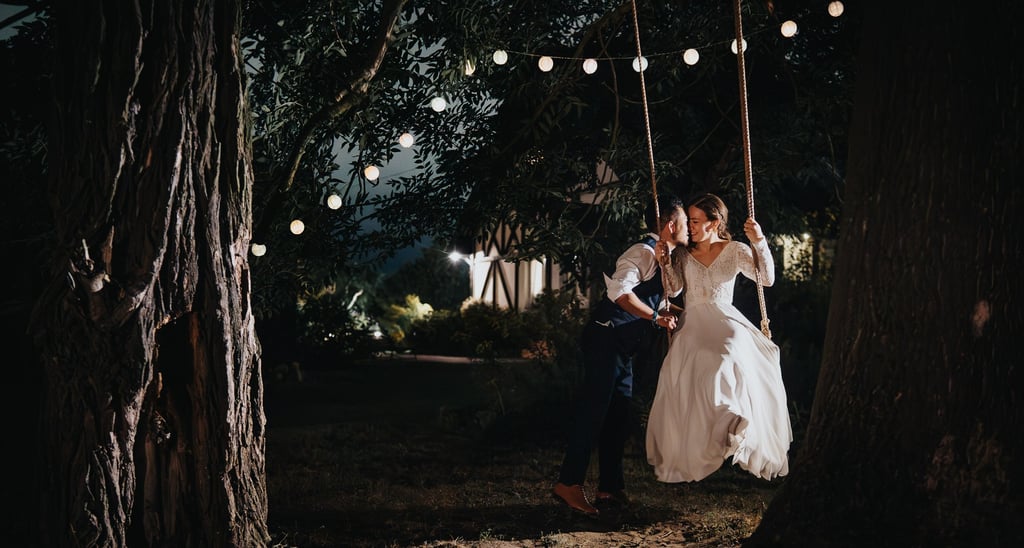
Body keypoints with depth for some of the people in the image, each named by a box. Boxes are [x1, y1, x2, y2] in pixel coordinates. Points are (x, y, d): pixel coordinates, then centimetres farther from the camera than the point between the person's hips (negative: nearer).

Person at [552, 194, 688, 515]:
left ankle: (610, 487, 16)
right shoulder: (643, 252, -13)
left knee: (617, 414, 11)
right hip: (606, 338, -10)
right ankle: (569, 483, -11)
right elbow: (620, 292, -27)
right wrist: (656, 317, -21)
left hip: (622, 345, 10)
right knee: (594, 408, -12)